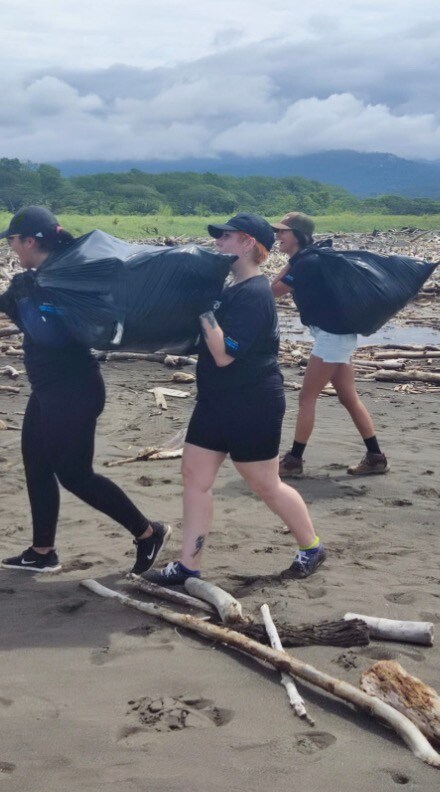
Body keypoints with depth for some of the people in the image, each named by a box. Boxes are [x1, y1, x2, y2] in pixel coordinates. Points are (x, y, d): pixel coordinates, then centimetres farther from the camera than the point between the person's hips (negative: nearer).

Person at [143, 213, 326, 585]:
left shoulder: (254, 294, -21)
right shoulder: (234, 290, 10)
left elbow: (224, 354, -27)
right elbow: (208, 343, 20)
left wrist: (203, 307, -24)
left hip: (253, 407, -9)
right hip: (217, 401, 9)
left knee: (266, 486, 5)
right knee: (195, 476, 6)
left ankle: (311, 547, 27)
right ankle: (188, 565, 13)